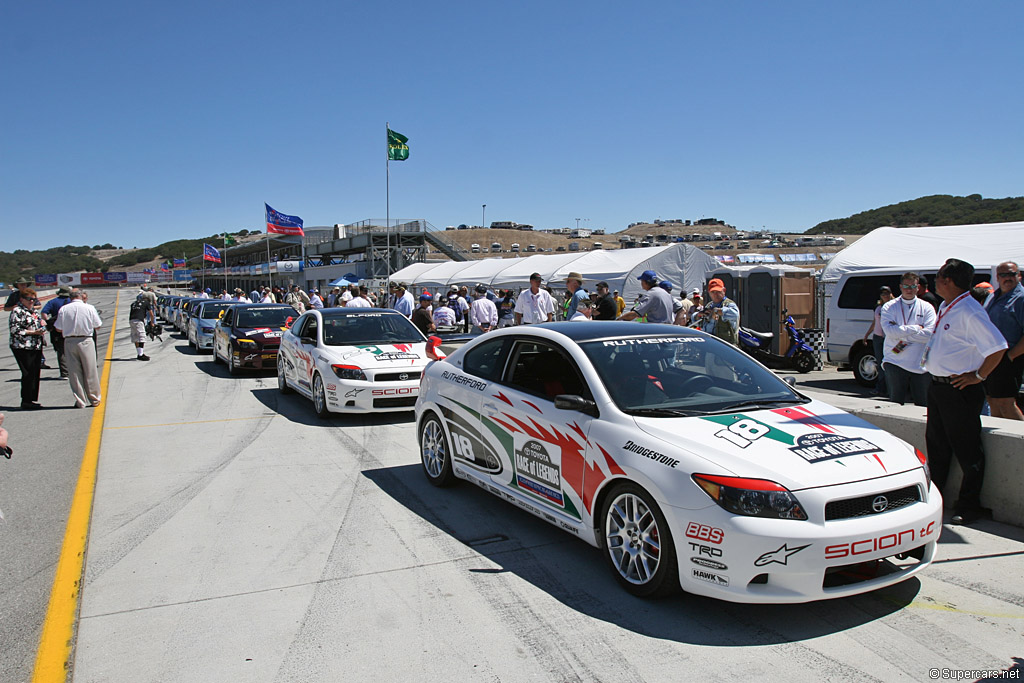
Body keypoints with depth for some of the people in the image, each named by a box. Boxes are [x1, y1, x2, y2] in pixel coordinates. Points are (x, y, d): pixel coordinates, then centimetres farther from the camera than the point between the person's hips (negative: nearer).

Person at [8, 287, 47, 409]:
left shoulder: (33, 310, 17)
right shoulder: (17, 311, -9)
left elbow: (37, 324, 32)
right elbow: (15, 330, -15)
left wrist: (42, 326, 9)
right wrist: (33, 332, -18)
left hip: (36, 347, 8)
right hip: (22, 348, -8)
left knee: (35, 373, 10)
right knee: (28, 374, -8)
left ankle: (33, 400, 18)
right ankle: (26, 402, -1)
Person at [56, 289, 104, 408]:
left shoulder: (63, 309, -2)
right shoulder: (89, 308, -5)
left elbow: (59, 329, 1)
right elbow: (97, 325, 1)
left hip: (69, 342, 1)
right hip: (85, 341, -1)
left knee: (74, 372, 8)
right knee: (90, 371, 8)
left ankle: (80, 401, 11)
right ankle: (94, 399, 16)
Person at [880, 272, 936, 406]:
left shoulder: (927, 308, 7)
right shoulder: (889, 307, 4)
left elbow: (929, 335, -8)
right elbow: (890, 331, -12)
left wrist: (900, 332, -11)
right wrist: (916, 328, -9)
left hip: (921, 365, 1)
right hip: (895, 363, -1)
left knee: (923, 404, 5)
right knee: (895, 404, 4)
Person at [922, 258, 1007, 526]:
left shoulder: (969, 312, -19)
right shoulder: (945, 308, 11)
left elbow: (998, 347, -24)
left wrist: (978, 376, -17)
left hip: (960, 390, -10)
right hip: (938, 385, 10)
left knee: (966, 450, 2)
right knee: (936, 444, 17)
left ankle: (969, 506, 13)